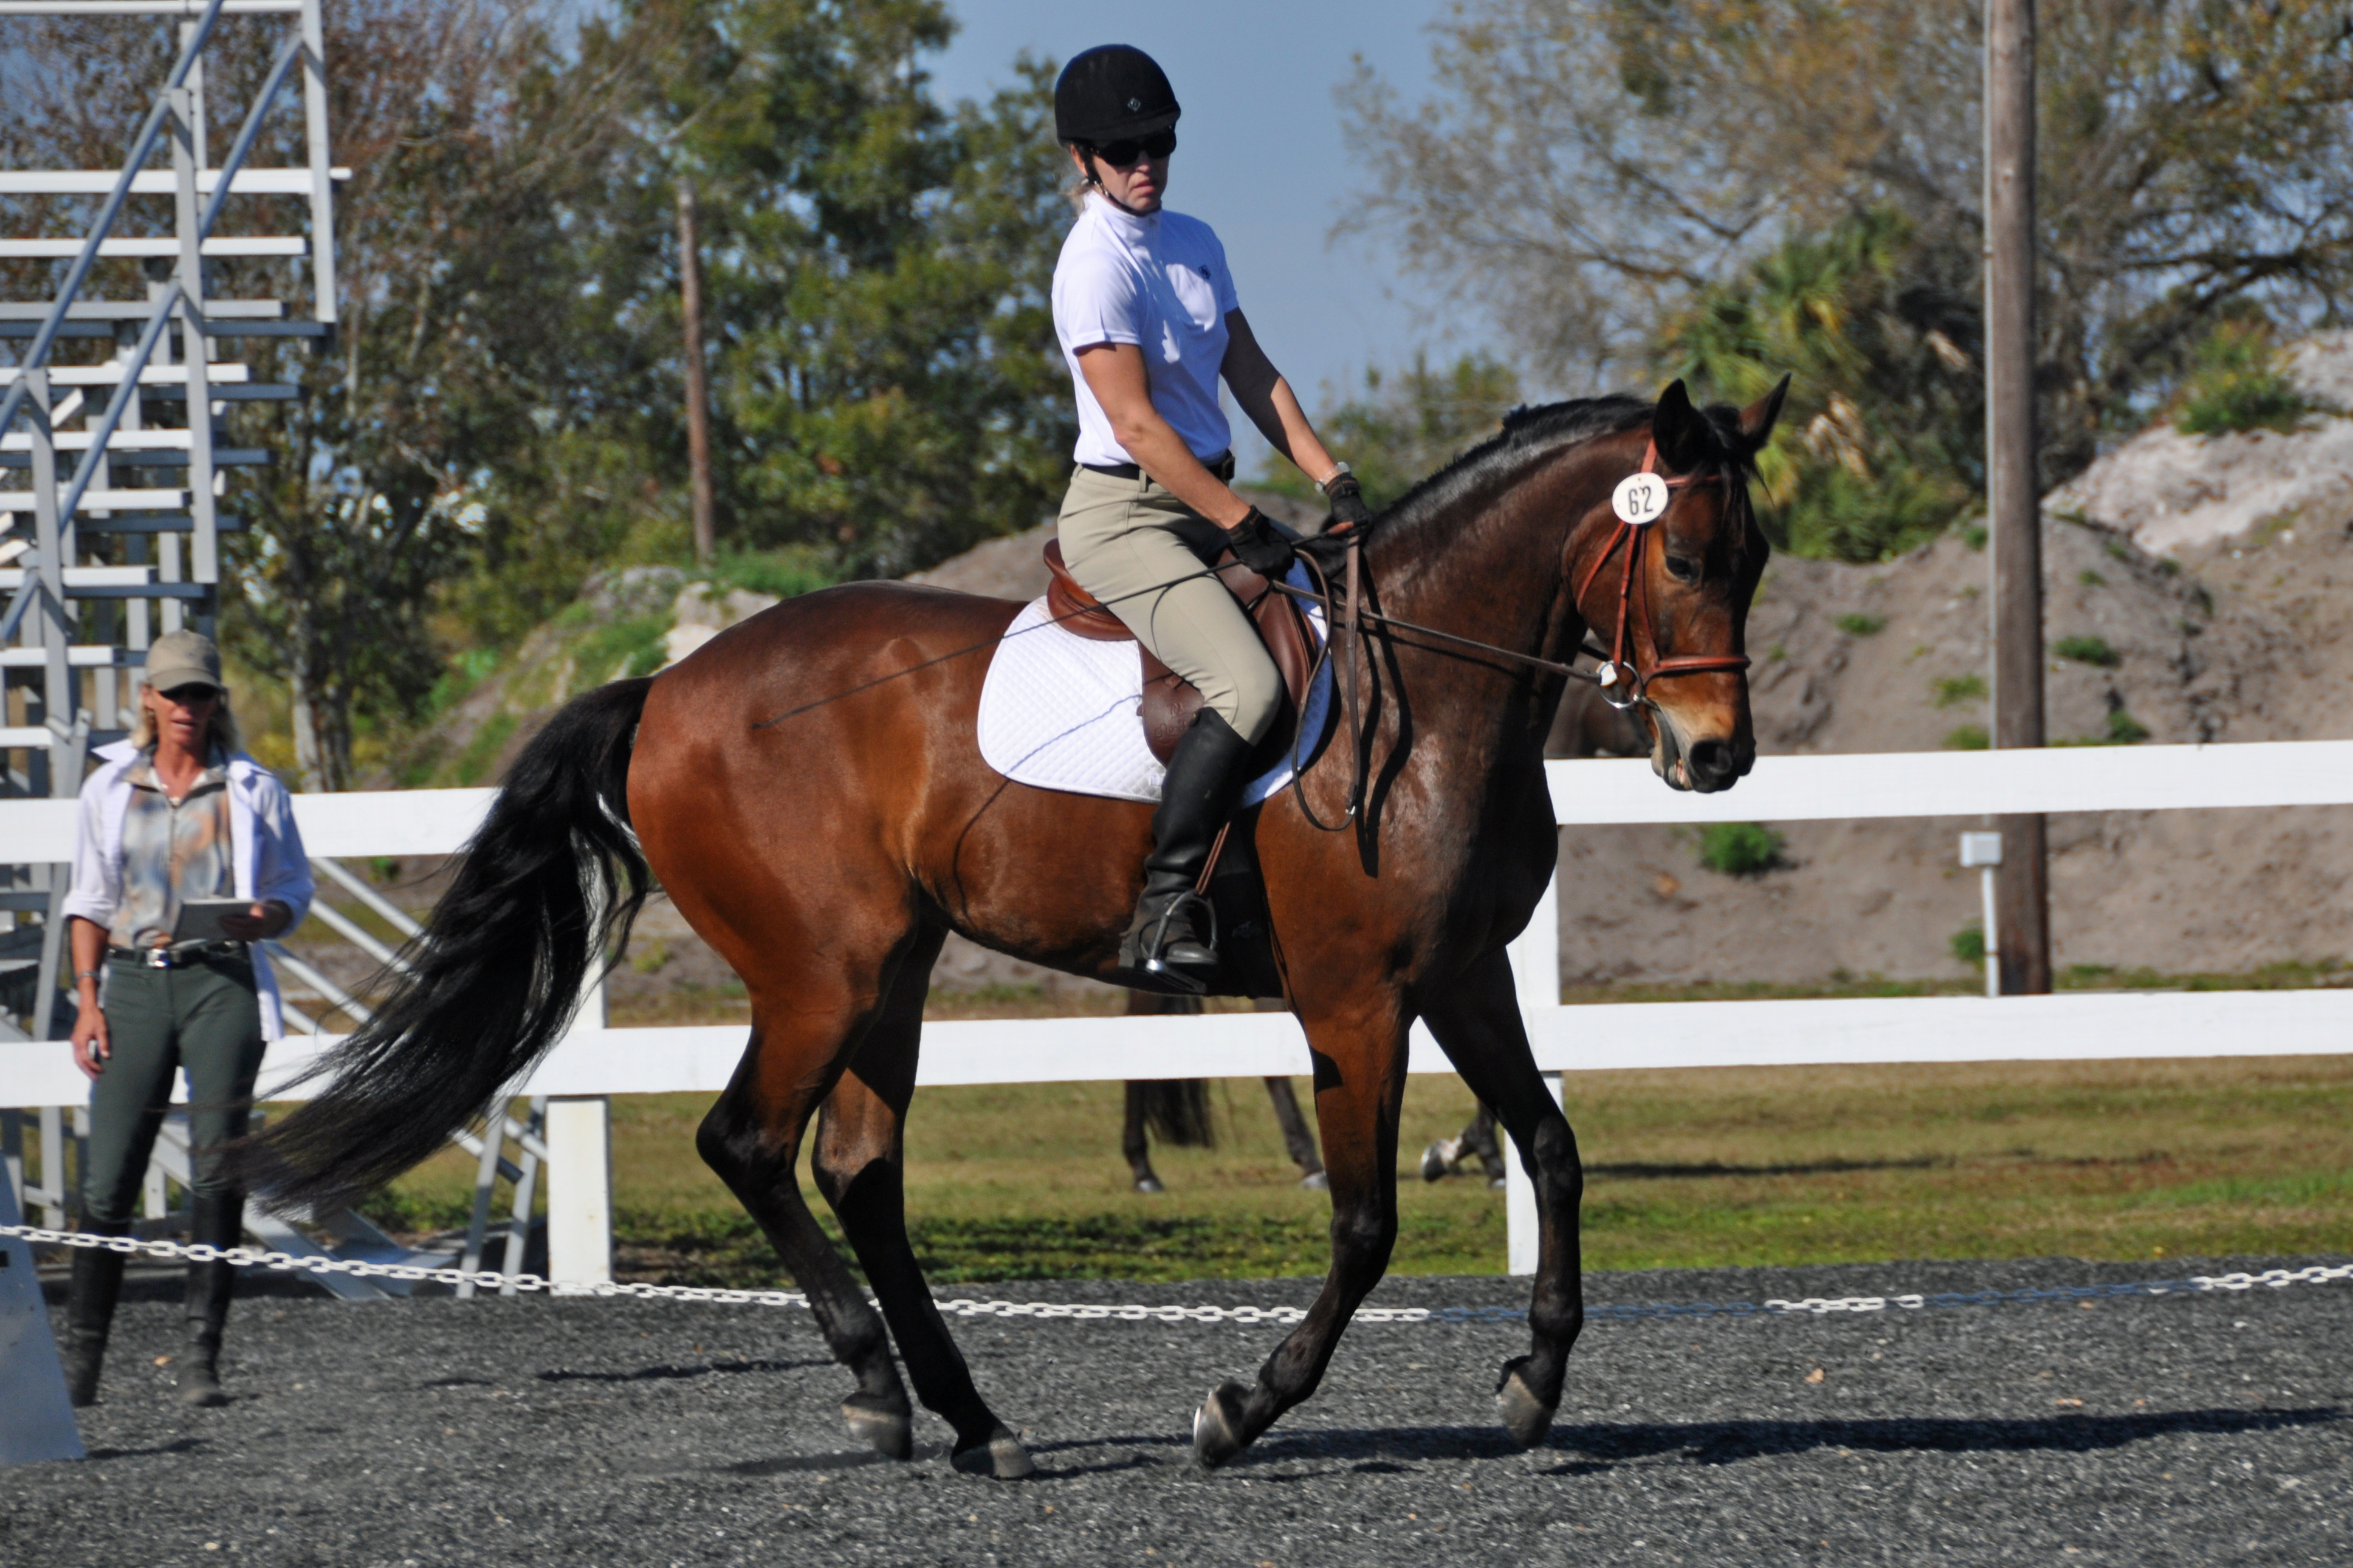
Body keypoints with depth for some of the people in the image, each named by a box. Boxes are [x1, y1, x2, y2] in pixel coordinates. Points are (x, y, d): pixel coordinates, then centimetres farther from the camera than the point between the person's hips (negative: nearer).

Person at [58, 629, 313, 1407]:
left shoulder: (253, 789, 6)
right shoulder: (108, 789, 10)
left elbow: (295, 890, 10)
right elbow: (90, 902, 13)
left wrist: (262, 917, -13)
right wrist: (87, 1000, 2)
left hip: (222, 984, -1)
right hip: (137, 984, 1)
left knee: (217, 1171, -8)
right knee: (108, 1178, -3)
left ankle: (202, 1358, -3)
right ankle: (80, 1359, 6)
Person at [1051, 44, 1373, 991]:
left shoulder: (1196, 245, 13)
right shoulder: (1096, 265, -14)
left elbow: (1251, 378, 13)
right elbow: (1135, 424, -19)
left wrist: (1332, 481, 1)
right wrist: (1243, 528, -19)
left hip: (1205, 506, 9)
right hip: (1121, 514, -9)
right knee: (1250, 684, -28)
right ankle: (1163, 914, -28)